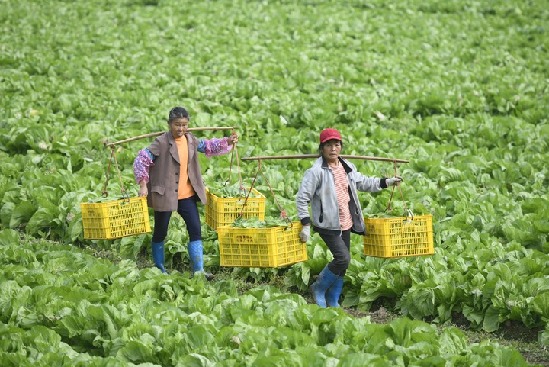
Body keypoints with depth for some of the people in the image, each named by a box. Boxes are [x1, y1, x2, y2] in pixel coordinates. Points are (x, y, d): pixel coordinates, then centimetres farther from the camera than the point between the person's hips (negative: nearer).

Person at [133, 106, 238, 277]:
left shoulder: (190, 140, 3)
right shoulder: (161, 143, -16)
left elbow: (208, 147, 19)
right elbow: (141, 160, -14)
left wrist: (228, 142, 5)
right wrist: (143, 185, -19)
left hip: (187, 194, 5)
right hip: (165, 195, -5)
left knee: (195, 230, -1)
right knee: (160, 232, 8)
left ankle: (198, 270, 2)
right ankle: (159, 269, 24)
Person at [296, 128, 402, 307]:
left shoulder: (347, 167, 6)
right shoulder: (316, 171, -15)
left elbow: (363, 182, 25)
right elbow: (302, 198, -14)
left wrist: (386, 182, 23)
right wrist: (306, 225, -17)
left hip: (346, 223, 7)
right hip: (328, 224, -7)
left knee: (342, 263, 11)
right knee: (343, 258, -18)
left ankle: (333, 302, 25)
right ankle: (319, 289, 3)